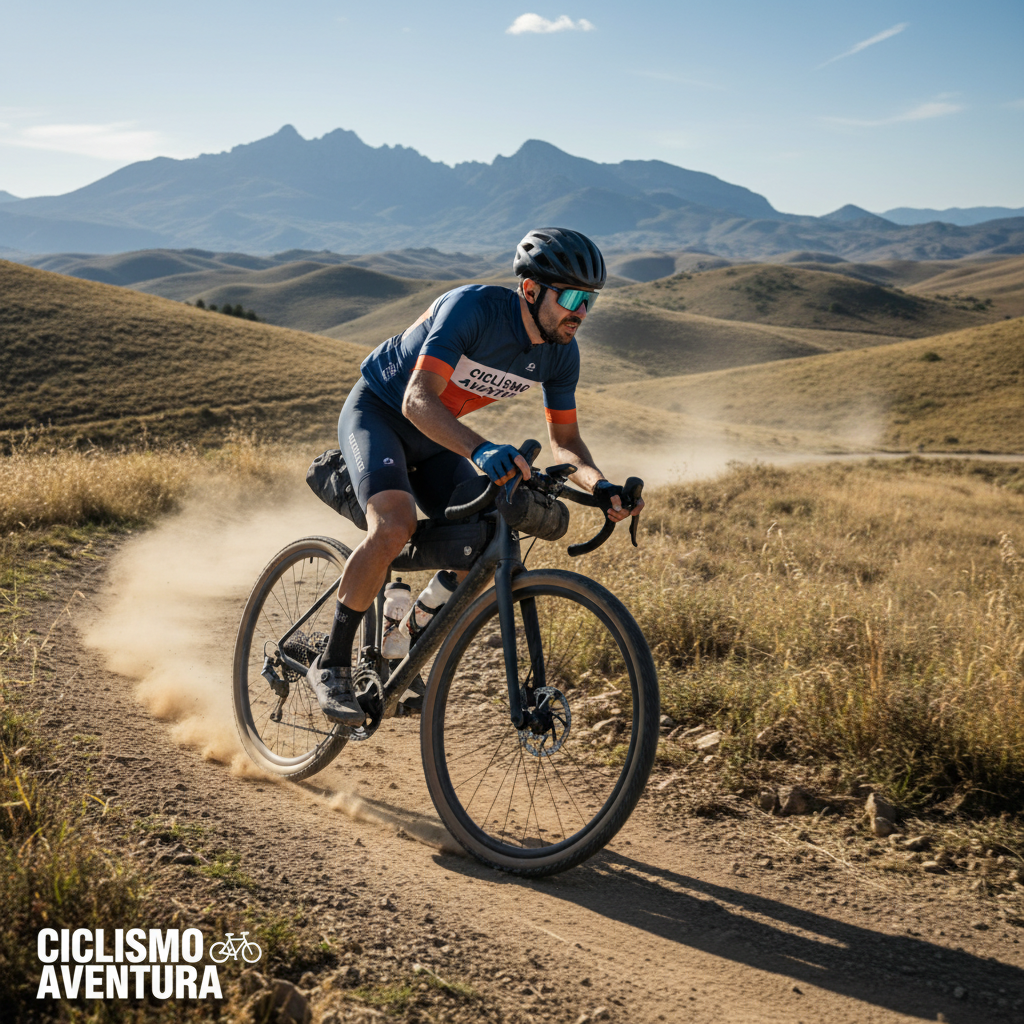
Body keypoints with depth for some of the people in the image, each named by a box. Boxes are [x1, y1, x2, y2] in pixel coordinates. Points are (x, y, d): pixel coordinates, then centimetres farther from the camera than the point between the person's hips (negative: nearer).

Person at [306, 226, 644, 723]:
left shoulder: (561, 352, -11)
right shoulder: (473, 307, -32)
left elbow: (564, 440, -2)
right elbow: (418, 400, -41)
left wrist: (601, 486, -23)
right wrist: (479, 449, -58)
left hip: (434, 439, 7)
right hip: (376, 411, -7)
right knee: (394, 525, -32)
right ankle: (331, 664, -15)